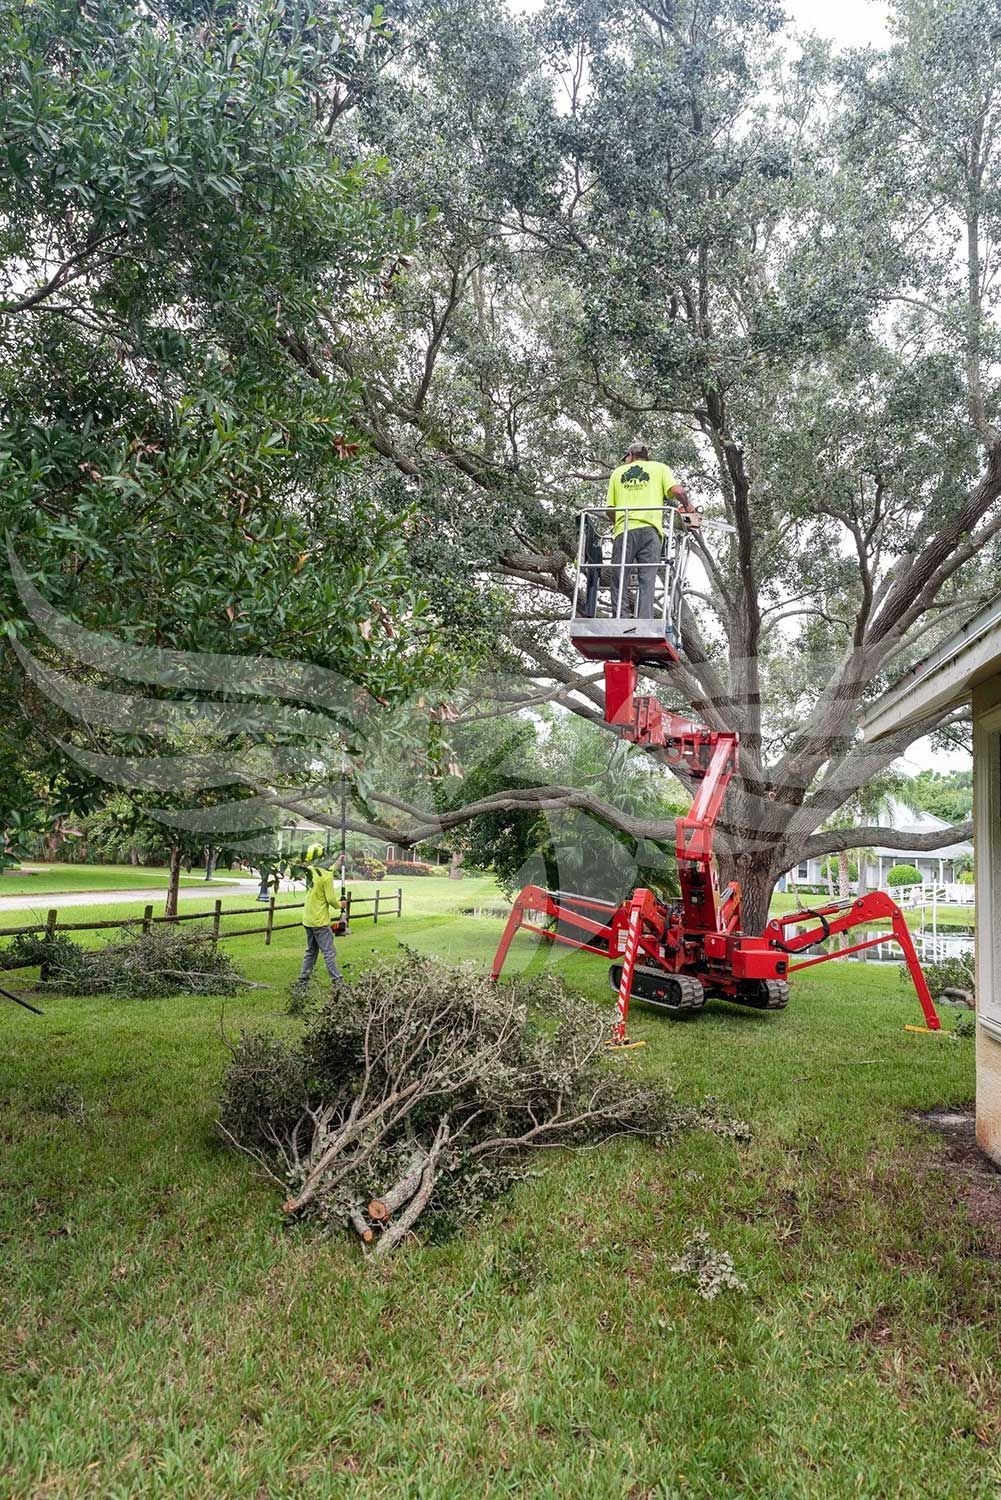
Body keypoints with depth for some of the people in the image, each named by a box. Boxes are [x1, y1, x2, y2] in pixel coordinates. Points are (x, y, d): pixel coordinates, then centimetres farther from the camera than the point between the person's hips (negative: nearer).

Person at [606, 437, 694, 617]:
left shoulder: (618, 472, 19)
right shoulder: (659, 468, 15)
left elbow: (610, 509, 14)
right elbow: (677, 490, -1)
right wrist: (688, 506, 17)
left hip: (623, 530, 1)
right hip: (650, 530, -1)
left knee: (620, 582, 3)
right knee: (647, 582, -2)